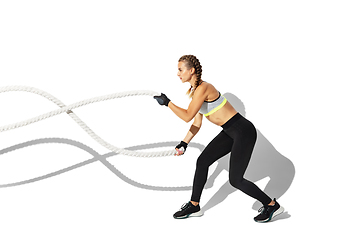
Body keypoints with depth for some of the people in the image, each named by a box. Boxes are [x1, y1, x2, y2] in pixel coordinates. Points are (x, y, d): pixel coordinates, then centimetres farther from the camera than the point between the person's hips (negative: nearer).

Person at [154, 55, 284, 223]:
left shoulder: (203, 88, -20)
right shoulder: (195, 90, 10)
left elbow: (187, 116, -24)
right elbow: (197, 124, 14)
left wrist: (167, 103, -15)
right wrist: (184, 144, 10)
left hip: (244, 132, -10)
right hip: (231, 132, 10)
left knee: (235, 180, -4)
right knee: (202, 162, 9)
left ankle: (272, 205, 13)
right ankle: (194, 206, 21)